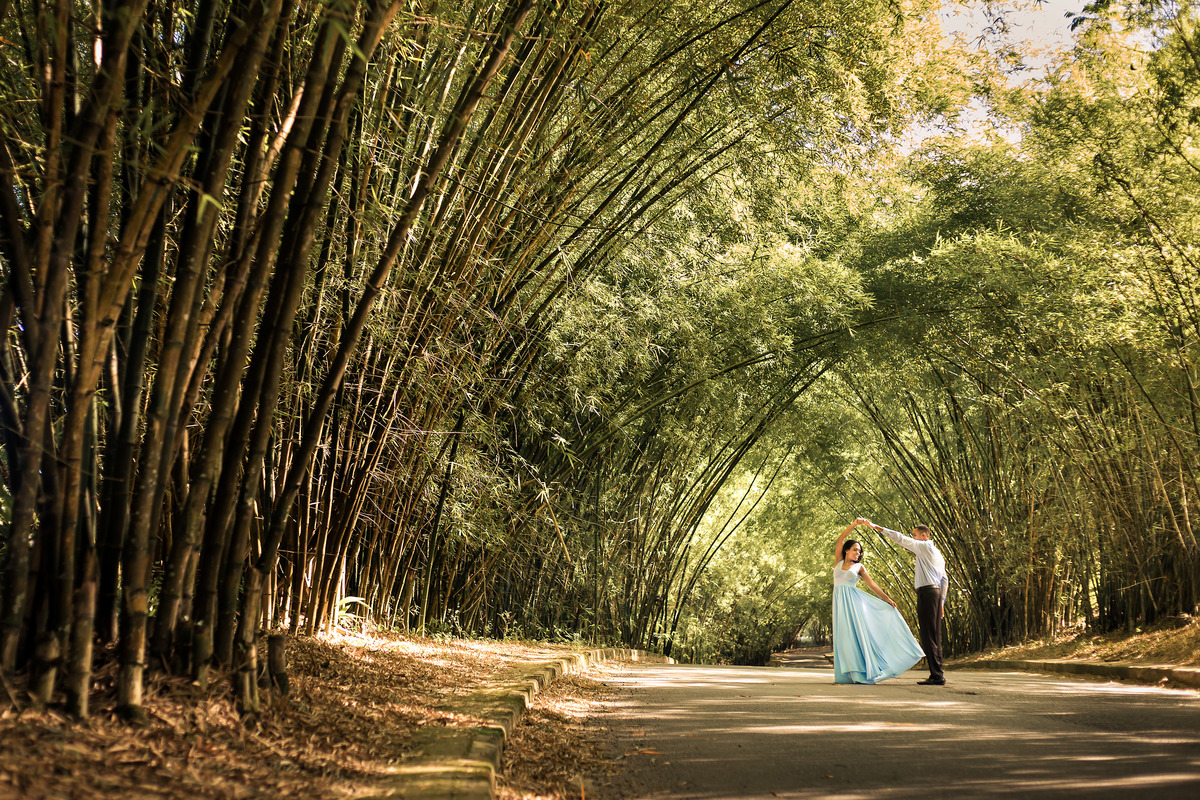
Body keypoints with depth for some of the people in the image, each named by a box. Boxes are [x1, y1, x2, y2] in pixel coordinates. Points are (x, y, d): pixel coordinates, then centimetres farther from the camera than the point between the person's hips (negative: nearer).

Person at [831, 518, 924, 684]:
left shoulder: (859, 567, 10)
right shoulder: (839, 561, 12)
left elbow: (872, 585, 9)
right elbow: (840, 540, 4)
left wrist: (886, 598, 2)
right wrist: (854, 524, -4)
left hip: (853, 601, -1)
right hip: (839, 602, 1)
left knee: (856, 632, -7)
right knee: (843, 635, 0)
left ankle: (864, 672, -6)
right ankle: (848, 673, 2)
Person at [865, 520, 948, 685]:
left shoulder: (925, 546, -2)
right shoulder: (937, 554, 24)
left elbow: (900, 538, -7)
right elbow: (944, 580, 24)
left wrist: (876, 527, -4)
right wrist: (941, 602, 25)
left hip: (926, 591, -10)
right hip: (937, 591, 10)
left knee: (928, 636, -10)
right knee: (935, 636, 10)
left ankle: (937, 676, -13)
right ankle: (938, 673, 10)